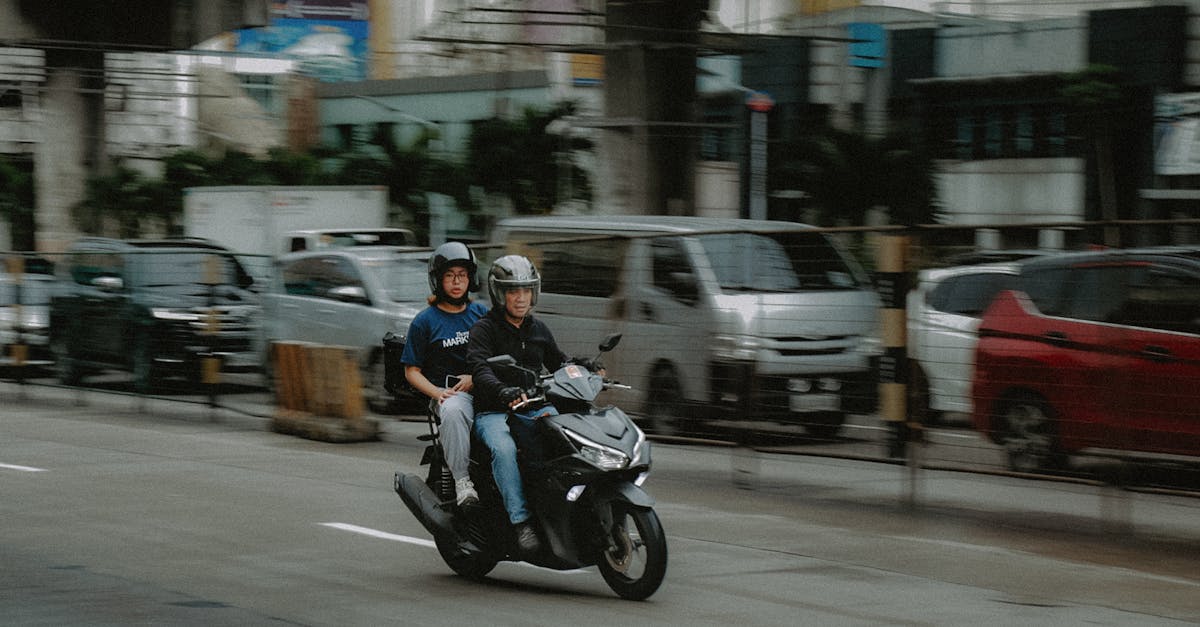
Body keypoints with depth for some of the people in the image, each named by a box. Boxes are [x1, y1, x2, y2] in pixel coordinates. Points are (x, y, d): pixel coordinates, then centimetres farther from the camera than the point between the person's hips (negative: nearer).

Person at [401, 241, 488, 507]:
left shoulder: (481, 313, 18)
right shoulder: (425, 321, 8)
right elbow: (412, 370, 7)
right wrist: (437, 392, -11)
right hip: (447, 392, -3)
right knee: (454, 412, -41)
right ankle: (461, 480, -41)